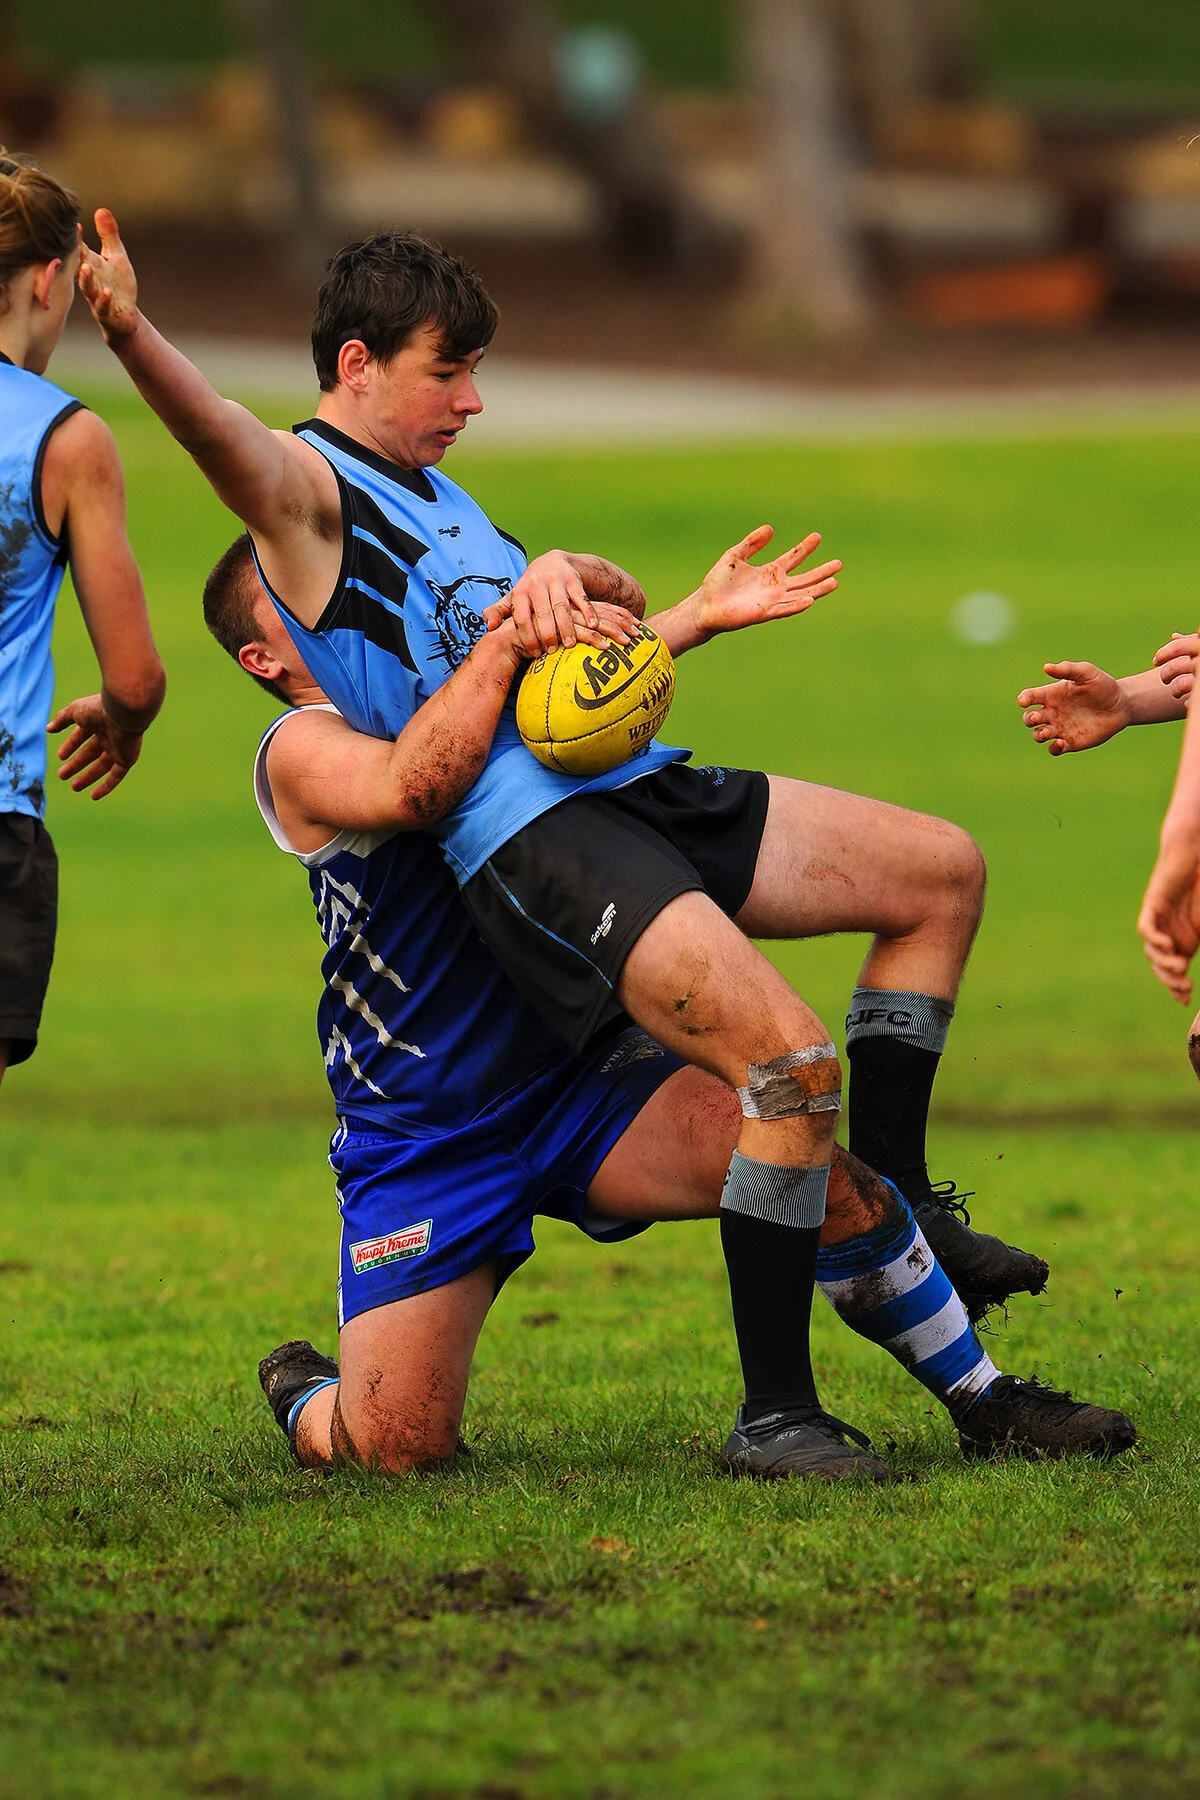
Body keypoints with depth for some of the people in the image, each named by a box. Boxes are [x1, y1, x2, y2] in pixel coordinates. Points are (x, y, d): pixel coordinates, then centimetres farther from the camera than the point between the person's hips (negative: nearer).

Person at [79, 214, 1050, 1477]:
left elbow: (601, 621, 26)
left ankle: (890, 1213, 21)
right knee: (790, 1056, -25)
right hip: (528, 837, -10)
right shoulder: (304, 485, -1)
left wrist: (563, 576, 0)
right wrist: (128, 333, -47)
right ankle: (771, 1409, -17)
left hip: (637, 790, 10)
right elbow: (216, 432, -24)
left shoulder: (428, 490, 27)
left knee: (940, 870, 15)